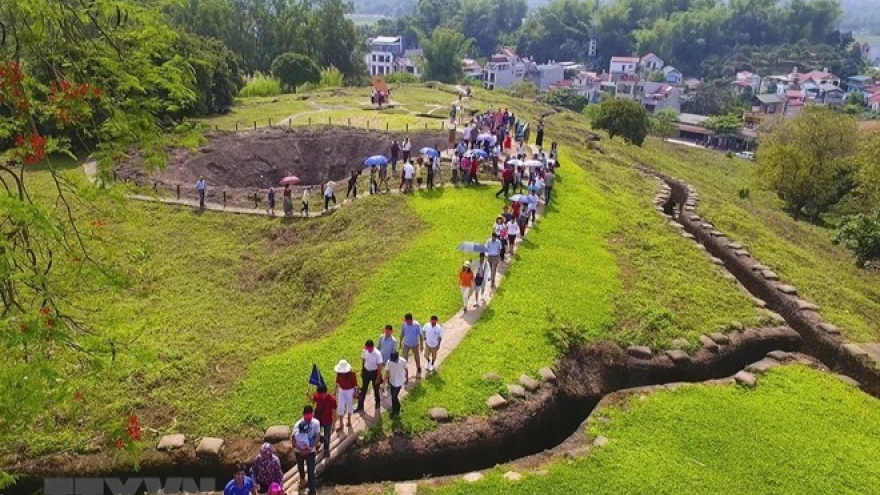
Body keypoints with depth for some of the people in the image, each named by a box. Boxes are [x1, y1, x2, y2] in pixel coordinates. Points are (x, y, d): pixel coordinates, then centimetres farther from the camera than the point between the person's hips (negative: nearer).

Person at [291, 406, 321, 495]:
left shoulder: (316, 423, -19)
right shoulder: (298, 424, -22)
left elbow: (317, 437, -15)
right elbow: (293, 438, -17)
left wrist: (311, 448, -23)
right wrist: (300, 449, -22)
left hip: (311, 451, -1)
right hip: (299, 451, 1)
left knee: (311, 470, -3)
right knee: (300, 467, 25)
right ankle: (302, 479, 55)